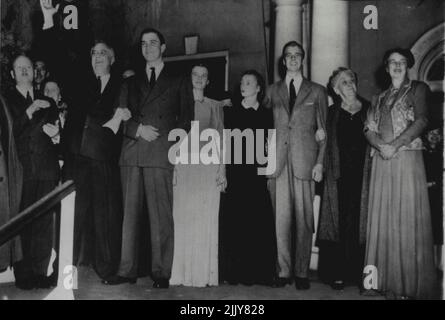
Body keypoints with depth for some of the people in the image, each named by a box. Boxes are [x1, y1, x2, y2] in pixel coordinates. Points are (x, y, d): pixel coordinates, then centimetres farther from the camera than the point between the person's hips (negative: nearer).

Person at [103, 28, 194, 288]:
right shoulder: (131, 83, 22)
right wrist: (139, 130, -5)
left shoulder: (179, 82, 14)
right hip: (132, 154, 3)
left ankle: (162, 273, -2)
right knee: (130, 213, 1)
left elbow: (186, 121, 9)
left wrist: (159, 134, -4)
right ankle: (128, 270, 6)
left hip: (161, 153, -3)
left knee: (161, 215, -6)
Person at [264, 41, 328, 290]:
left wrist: (320, 162, -1)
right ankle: (284, 271, 6)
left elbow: (323, 130, 9)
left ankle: (302, 272, 6)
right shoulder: (272, 91, 16)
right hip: (278, 162, 1)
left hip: (305, 161, -1)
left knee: (304, 219, -1)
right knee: (280, 218, -1)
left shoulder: (317, 91, 12)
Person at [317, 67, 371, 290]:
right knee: (339, 223, -1)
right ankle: (337, 274, 4)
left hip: (363, 175, 0)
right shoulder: (332, 113, 12)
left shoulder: (369, 109, 11)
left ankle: (358, 273, 6)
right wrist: (323, 168, -5)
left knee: (360, 222, -1)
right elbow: (325, 143, 8)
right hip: (339, 176, 0)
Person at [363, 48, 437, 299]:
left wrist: (395, 144, -15)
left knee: (408, 219, -6)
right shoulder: (380, 98, 20)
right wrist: (382, 145, -10)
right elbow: (370, 129, 11)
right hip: (382, 162, 5)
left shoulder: (418, 89, 6)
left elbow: (421, 121, -8)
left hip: (407, 158, -5)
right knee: (383, 219, 2)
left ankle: (412, 284, -1)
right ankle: (387, 280, 6)